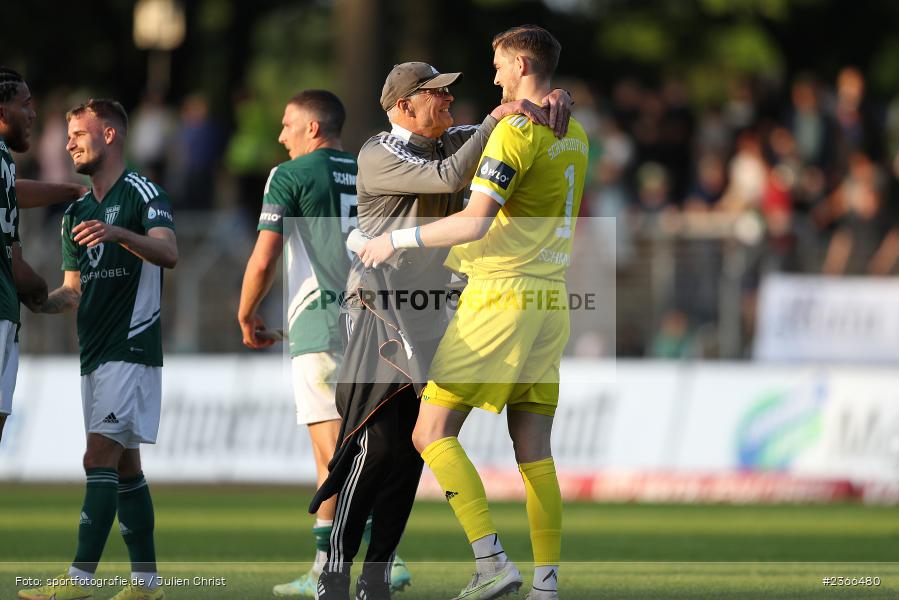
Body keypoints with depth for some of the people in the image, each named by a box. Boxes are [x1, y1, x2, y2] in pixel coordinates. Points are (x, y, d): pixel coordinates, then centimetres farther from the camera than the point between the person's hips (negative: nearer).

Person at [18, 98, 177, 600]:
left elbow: (169, 252, -23)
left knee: (101, 457, -15)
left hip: (133, 348, -8)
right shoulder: (77, 211, 18)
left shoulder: (143, 193, -6)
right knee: (125, 465, 9)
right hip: (95, 352, 8)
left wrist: (118, 233, -39)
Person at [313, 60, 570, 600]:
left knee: (412, 452, 3)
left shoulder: (452, 141, 9)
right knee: (377, 444, -15)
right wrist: (499, 116, -26)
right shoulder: (378, 158, -12)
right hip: (380, 310, -7)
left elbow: (523, 126, 13)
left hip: (429, 319, 7)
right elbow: (450, 177, -26)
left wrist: (555, 100, -9)